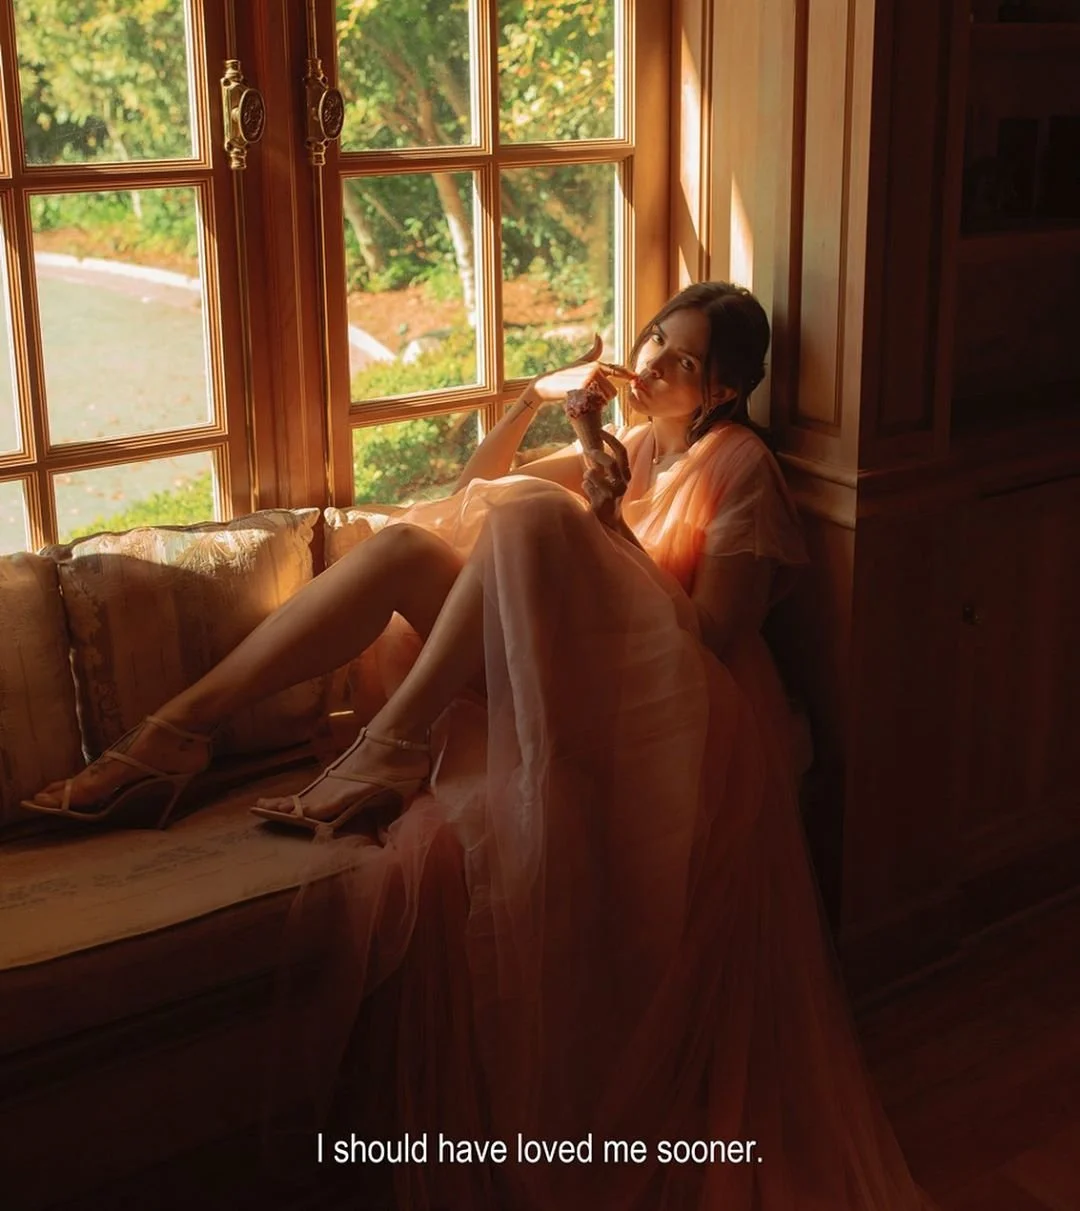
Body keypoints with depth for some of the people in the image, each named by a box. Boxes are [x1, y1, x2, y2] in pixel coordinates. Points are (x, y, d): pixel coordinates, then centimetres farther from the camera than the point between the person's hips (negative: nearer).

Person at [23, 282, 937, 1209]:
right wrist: (535, 396, 14)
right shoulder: (631, 445, 27)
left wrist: (612, 528, -12)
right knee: (408, 540, -16)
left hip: (664, 696, -7)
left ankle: (391, 746, -35)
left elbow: (716, 631, -7)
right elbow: (474, 489, 27)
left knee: (534, 509, -30)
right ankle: (183, 724, -23)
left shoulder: (739, 463, 5)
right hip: (552, 674, 7)